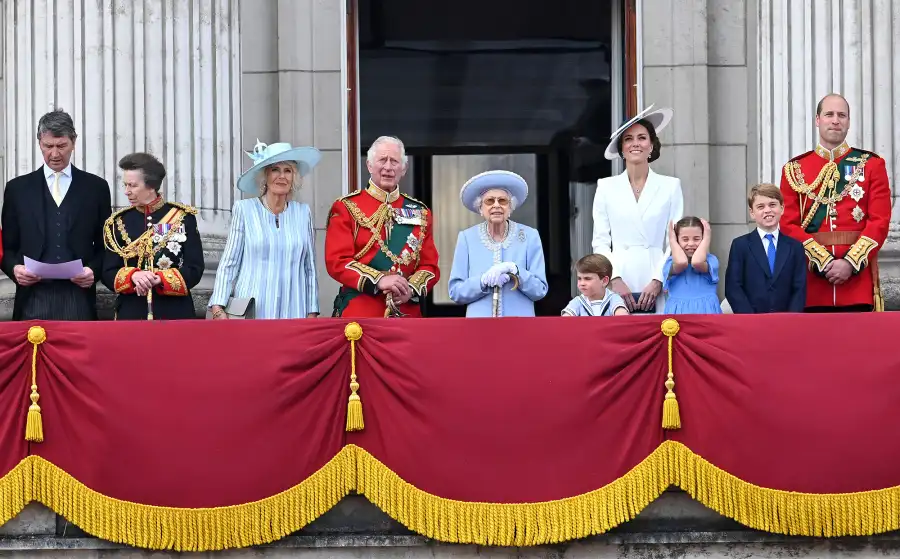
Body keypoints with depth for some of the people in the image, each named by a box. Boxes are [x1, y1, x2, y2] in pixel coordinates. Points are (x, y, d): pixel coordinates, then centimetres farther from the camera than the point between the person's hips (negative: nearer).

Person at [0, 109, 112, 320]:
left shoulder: (96, 187, 11)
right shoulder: (17, 188, 12)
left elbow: (105, 246, 12)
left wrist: (94, 270, -7)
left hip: (79, 297, 0)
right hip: (33, 297, 0)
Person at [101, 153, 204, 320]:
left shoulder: (182, 218, 1)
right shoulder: (118, 222, 7)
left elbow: (194, 270, -4)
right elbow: (108, 273, 4)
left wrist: (159, 279, -20)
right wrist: (133, 276, -18)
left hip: (175, 316, -2)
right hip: (132, 316, 2)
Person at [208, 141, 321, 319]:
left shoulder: (303, 213, 10)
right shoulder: (244, 210, 3)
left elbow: (310, 268, 13)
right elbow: (228, 263, 2)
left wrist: (312, 313, 9)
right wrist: (218, 308, -7)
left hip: (293, 311, 2)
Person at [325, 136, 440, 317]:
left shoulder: (420, 213, 13)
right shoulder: (346, 208, 3)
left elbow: (430, 265, 9)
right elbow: (337, 261, -7)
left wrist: (411, 288, -12)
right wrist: (379, 280, -20)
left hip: (407, 313, 3)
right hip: (359, 313, -3)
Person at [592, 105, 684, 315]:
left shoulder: (670, 186, 9)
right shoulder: (606, 187, 11)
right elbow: (600, 242, 8)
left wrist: (658, 281, -7)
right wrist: (615, 279, -5)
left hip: (657, 289, -1)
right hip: (619, 286, 1)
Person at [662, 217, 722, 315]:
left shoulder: (711, 260, 2)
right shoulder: (671, 262, 4)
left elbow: (697, 262, -20)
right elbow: (681, 262, -20)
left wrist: (706, 238, -4)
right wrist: (672, 240, -2)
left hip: (705, 311, 0)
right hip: (679, 313, 0)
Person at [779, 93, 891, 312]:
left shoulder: (871, 165, 8)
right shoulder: (794, 170, 9)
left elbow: (880, 221, 0)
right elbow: (789, 224, 2)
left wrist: (851, 263, -13)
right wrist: (823, 261, -11)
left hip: (858, 275, -1)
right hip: (812, 279, 1)